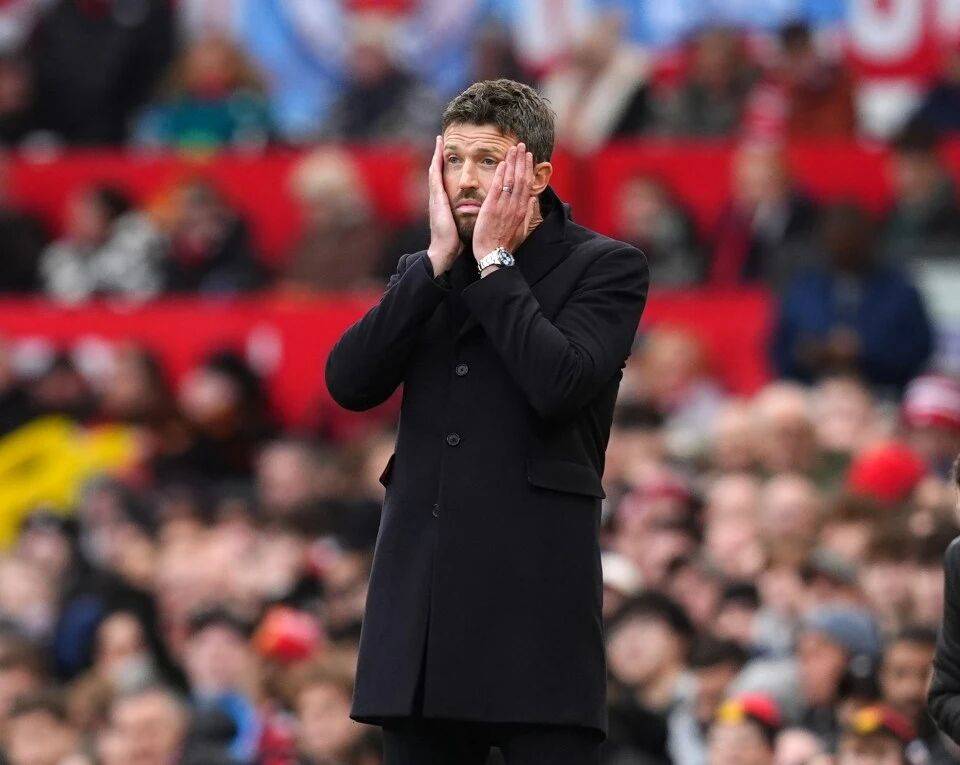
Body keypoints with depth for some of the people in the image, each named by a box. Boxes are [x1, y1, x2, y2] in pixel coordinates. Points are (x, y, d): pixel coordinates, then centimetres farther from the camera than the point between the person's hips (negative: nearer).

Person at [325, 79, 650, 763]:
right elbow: (349, 382, 2)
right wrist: (441, 260, -2)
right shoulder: (425, 275, 18)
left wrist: (494, 262, -7)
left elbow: (560, 385, -16)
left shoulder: (607, 268, 1)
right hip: (420, 594, 5)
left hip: (536, 594, -5)